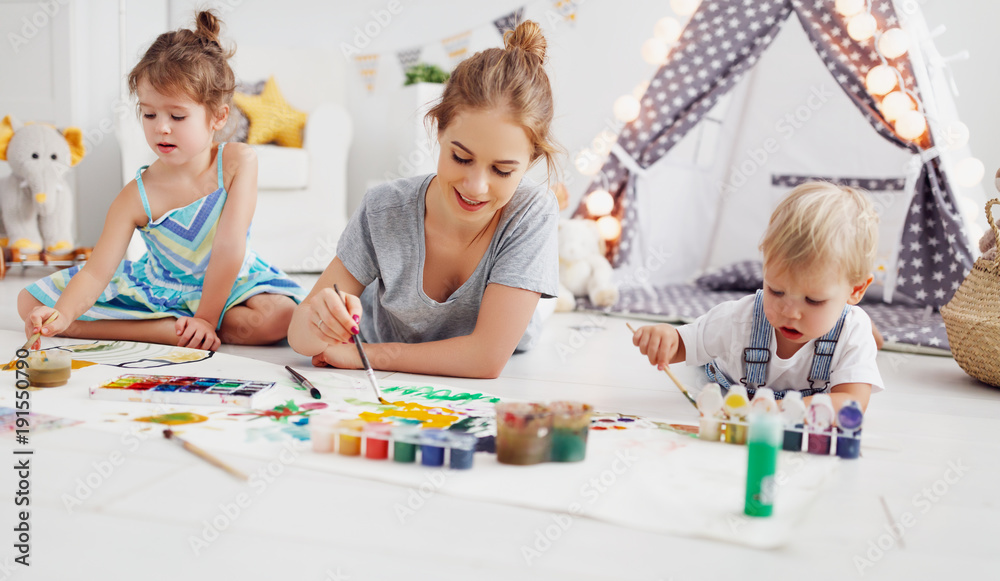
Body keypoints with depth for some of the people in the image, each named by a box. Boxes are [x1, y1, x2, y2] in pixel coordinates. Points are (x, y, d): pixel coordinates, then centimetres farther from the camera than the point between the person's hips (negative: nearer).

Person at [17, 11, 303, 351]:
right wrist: (63, 314, -39)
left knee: (279, 316, -35)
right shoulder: (137, 196, -16)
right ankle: (178, 331, -20)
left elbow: (229, 247, -21)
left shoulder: (238, 162, -19)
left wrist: (206, 317, -21)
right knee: (30, 301, -8)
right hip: (156, 288, 2)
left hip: (228, 287, -2)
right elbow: (96, 272, -20)